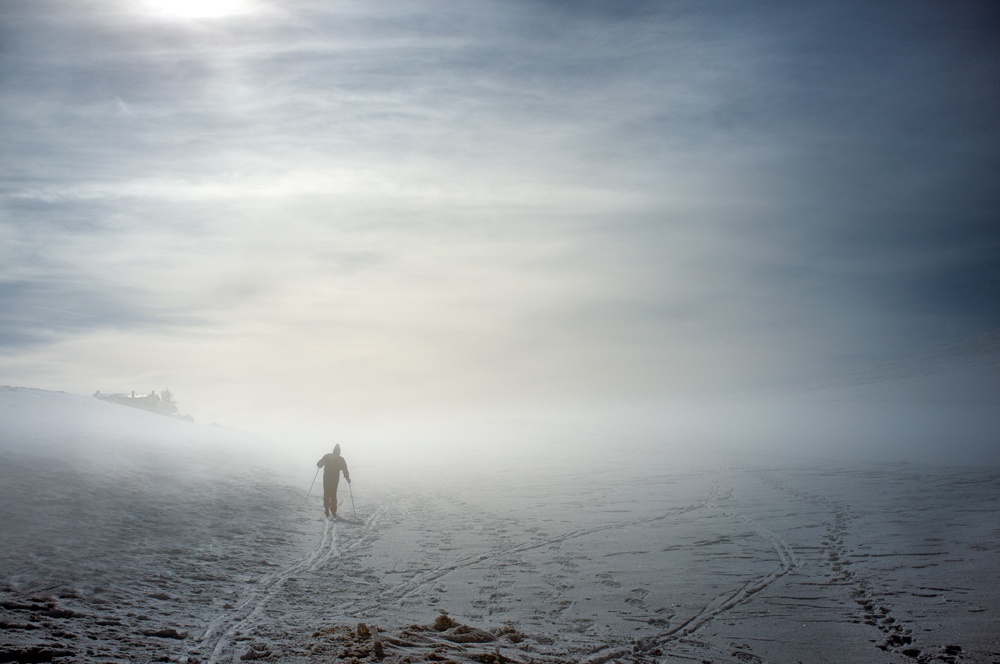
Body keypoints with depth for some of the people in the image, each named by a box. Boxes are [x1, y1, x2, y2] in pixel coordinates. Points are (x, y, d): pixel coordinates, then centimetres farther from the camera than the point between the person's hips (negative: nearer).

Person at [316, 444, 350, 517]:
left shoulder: (327, 456, -1)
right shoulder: (341, 459, -3)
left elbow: (319, 464, 4)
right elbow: (345, 470, -4)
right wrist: (348, 479, 7)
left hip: (326, 479, 0)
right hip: (335, 479, 0)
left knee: (326, 493, 13)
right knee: (333, 494, 12)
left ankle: (326, 506, -9)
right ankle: (333, 511, 9)